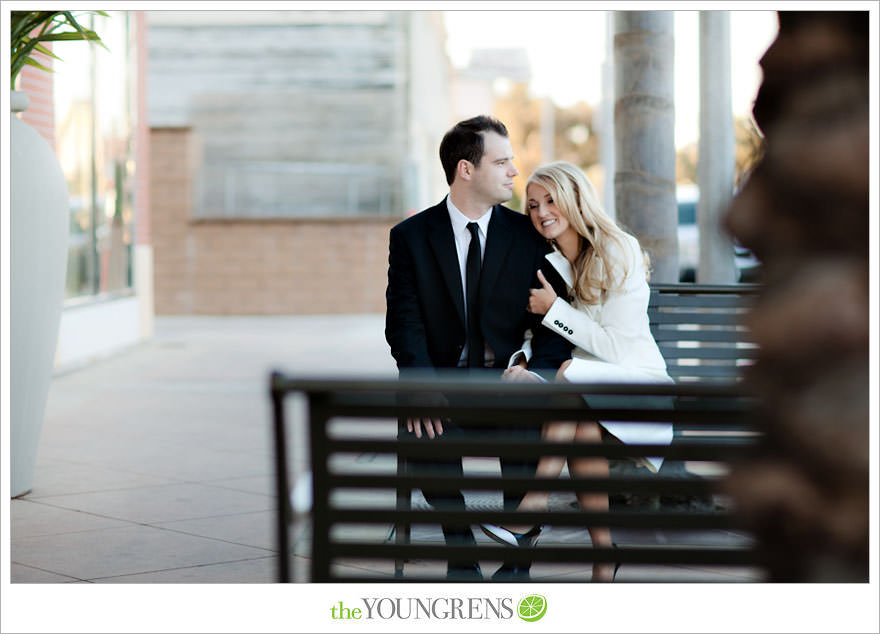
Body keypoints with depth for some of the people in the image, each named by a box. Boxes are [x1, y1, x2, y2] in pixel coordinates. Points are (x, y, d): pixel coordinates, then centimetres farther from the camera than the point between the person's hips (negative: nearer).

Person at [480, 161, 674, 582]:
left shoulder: (619, 252, -9)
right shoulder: (546, 264, 6)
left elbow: (617, 346, -14)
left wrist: (554, 309, -14)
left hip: (635, 382, -4)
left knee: (573, 374, -35)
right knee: (583, 430, -33)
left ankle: (533, 509, -35)